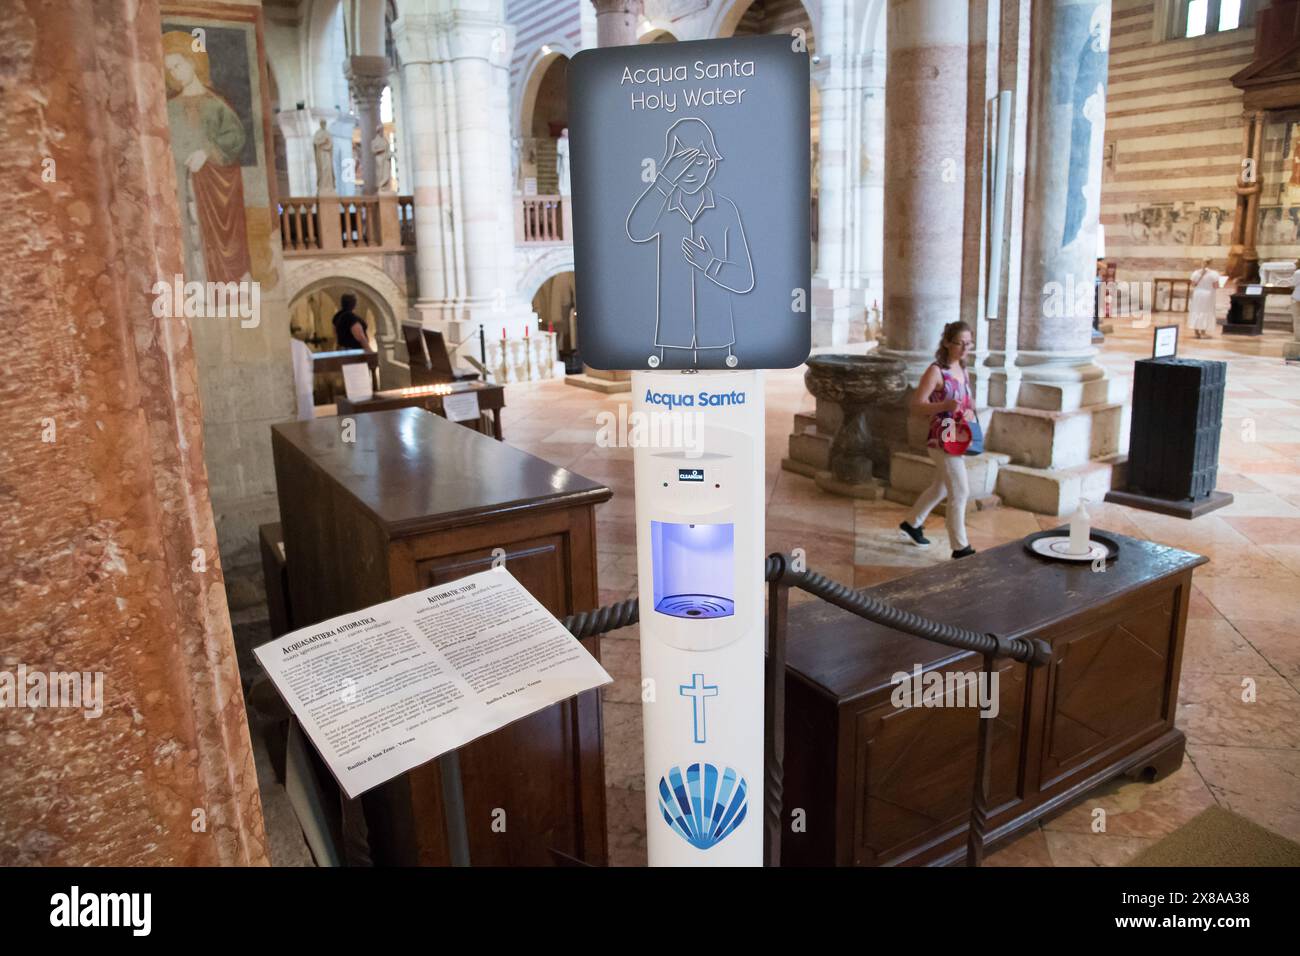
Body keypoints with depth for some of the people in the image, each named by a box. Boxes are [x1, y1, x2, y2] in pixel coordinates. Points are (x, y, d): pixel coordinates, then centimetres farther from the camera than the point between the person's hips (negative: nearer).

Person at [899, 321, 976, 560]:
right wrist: (945, 406, -31)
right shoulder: (936, 371, -14)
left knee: (940, 487, 21)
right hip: (941, 439, -9)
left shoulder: (962, 371, 10)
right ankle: (960, 548, 2)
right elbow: (916, 403, -17)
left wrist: (969, 411, -1)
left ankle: (912, 525, 40)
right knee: (959, 493, -8)